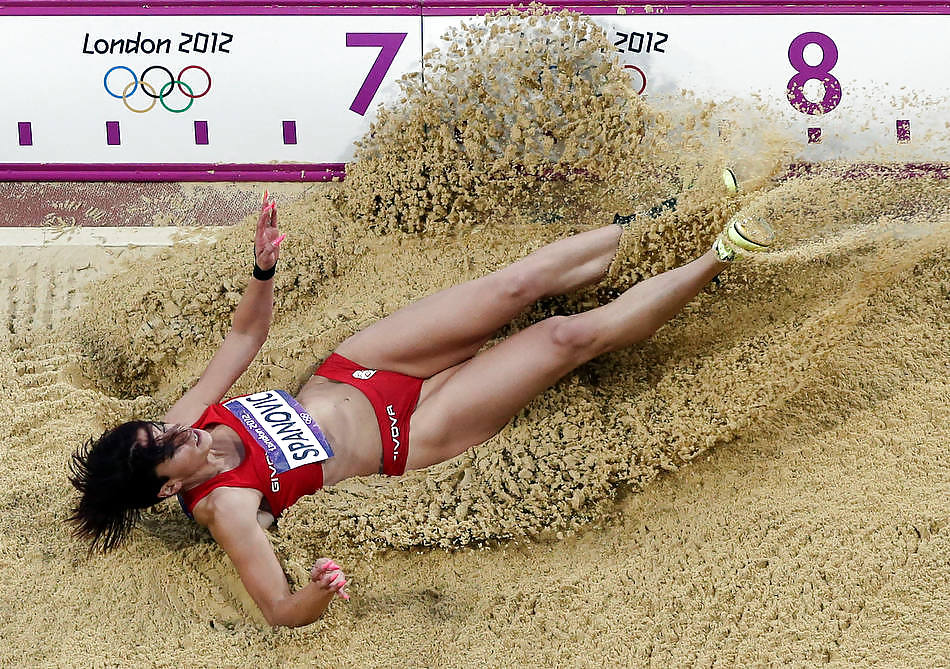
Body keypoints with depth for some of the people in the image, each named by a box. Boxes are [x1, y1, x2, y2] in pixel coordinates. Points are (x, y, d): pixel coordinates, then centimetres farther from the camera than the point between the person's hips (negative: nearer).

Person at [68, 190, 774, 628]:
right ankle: (718, 258, 4)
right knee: (569, 336, -12)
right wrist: (318, 592, -54)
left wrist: (263, 269, -17)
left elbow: (246, 335, 1)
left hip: (351, 370, 5)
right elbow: (279, 609, -31)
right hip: (409, 435, -5)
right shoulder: (227, 505, -26)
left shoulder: (187, 415, -9)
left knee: (515, 285, -7)